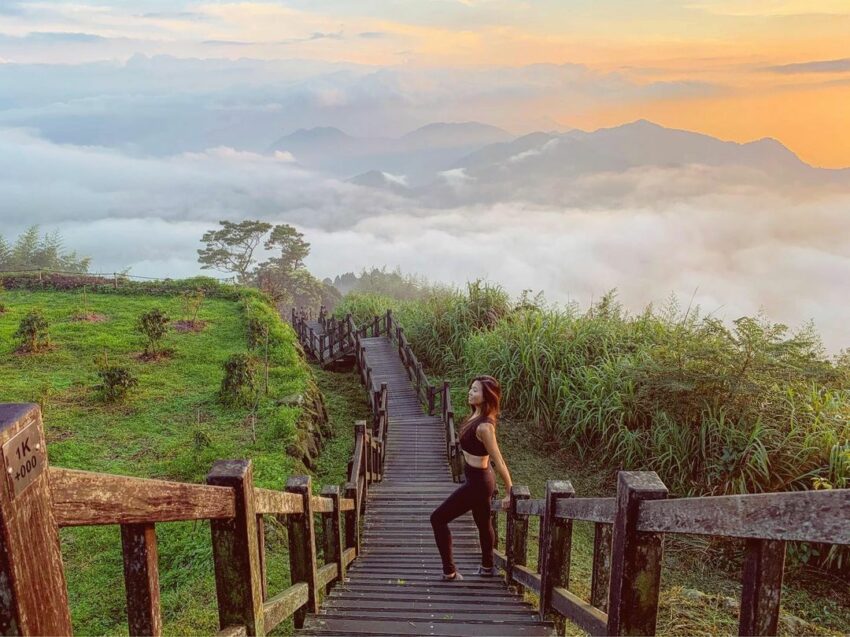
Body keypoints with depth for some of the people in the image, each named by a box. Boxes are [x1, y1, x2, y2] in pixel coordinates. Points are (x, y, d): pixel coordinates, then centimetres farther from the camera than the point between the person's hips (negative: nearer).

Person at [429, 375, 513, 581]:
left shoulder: (484, 426, -29)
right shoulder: (478, 416, 0)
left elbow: (498, 461, -23)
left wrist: (510, 493, -16)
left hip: (477, 482, -10)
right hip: (479, 479, 10)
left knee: (438, 519, -1)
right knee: (483, 523, 26)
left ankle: (449, 571, 8)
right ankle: (487, 567, 45)